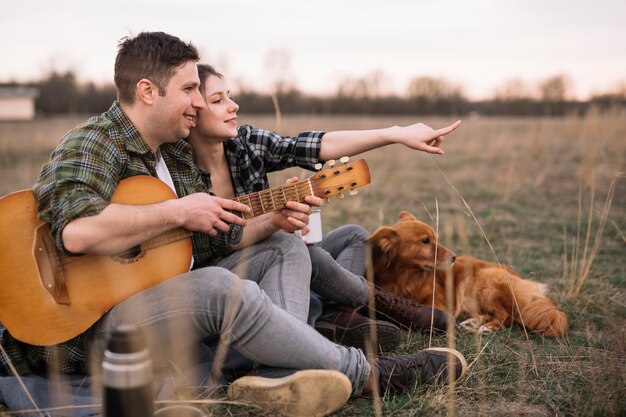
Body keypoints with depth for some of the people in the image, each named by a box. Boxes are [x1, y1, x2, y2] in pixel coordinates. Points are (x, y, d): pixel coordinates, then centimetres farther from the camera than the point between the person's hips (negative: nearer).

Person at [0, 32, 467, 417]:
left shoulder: (174, 151, 14)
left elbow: (212, 241, 17)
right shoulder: (89, 147, -13)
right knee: (222, 288, -36)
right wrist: (178, 212, -24)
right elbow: (78, 231, -35)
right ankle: (368, 374, -18)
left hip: (169, 295, 10)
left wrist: (270, 220, 0)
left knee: (286, 248, 6)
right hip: (91, 326, -9)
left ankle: (280, 375, -24)